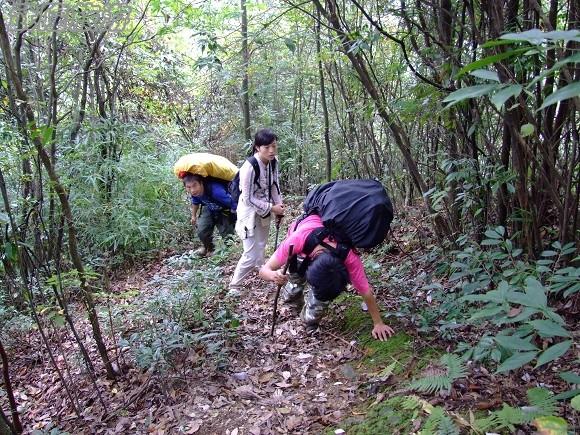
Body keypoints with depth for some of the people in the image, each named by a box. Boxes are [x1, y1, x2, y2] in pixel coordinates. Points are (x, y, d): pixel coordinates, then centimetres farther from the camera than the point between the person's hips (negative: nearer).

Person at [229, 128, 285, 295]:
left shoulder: (273, 162, -7)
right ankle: (234, 285, 15)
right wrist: (272, 208, -20)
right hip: (250, 212, -6)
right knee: (251, 255, -4)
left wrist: (279, 207, -4)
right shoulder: (250, 167, -29)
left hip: (265, 210, 6)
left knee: (261, 248, 23)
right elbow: (249, 199, -23)